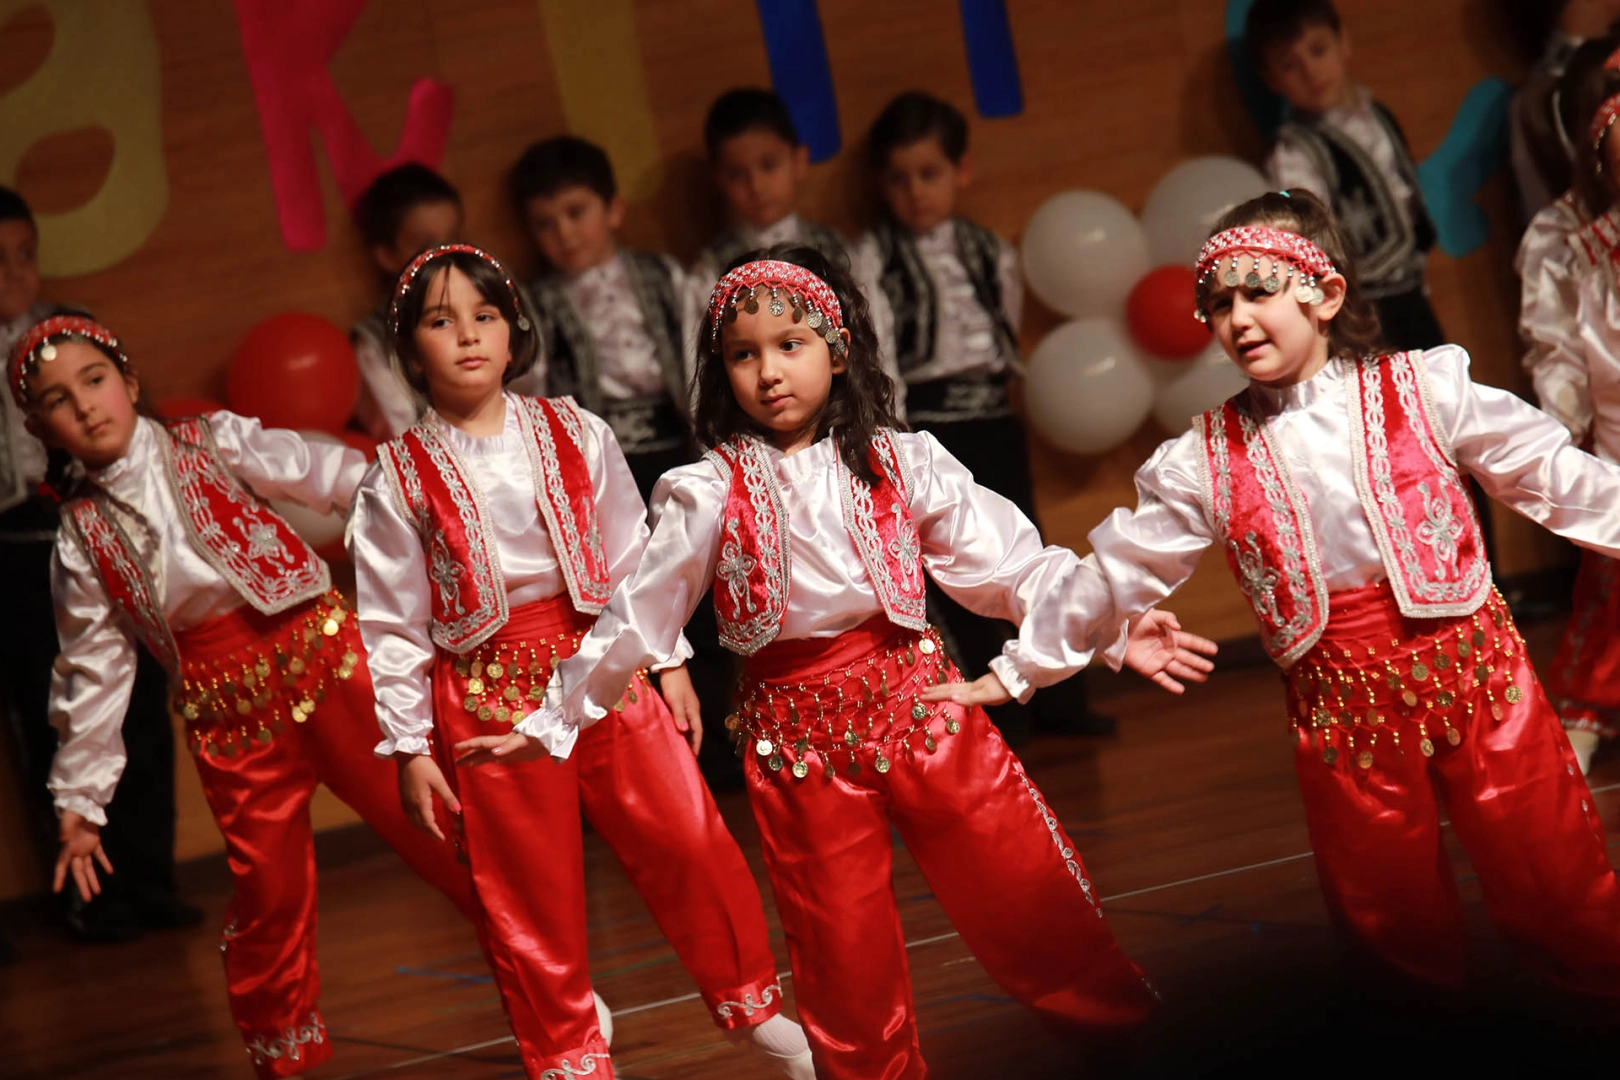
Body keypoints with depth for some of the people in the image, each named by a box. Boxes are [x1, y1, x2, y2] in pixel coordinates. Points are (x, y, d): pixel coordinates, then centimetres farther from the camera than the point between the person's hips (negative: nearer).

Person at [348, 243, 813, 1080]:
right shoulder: (398, 480, -1)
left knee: (687, 840, -4)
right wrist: (409, 748, -1)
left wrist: (669, 662, 8)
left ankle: (755, 1008, 16)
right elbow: (391, 624, 0)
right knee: (526, 897, 6)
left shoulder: (576, 436, 4)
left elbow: (633, 557, 9)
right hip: (489, 696, -1)